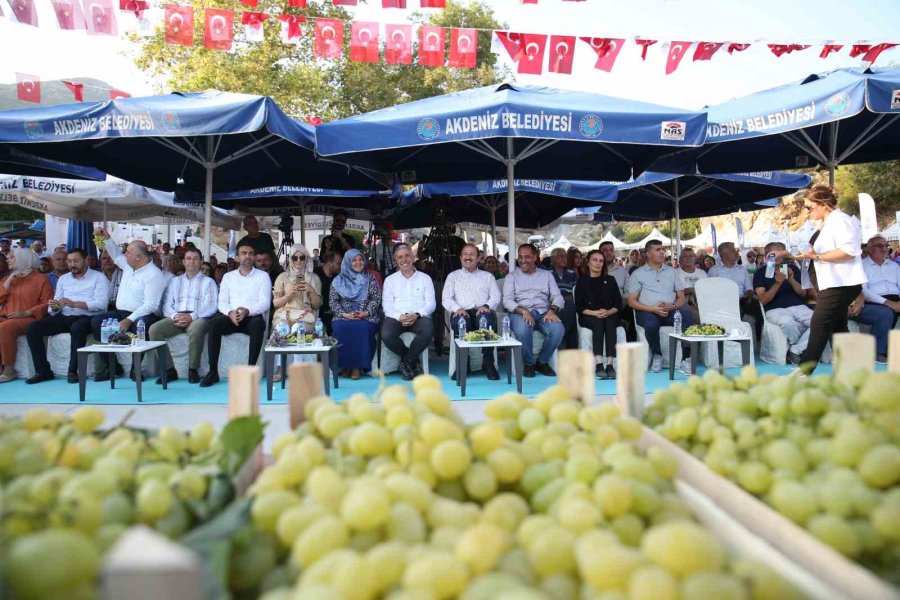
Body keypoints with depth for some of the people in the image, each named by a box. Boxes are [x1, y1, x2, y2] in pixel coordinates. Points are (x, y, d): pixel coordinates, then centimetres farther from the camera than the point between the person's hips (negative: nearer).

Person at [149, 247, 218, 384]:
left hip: (198, 318, -4)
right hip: (176, 318, 4)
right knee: (154, 329, -25)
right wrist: (174, 316, -9)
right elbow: (166, 306, 15)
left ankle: (193, 370, -25)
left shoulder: (208, 282, 14)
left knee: (196, 328, -39)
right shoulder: (174, 281, 25)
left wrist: (192, 316, -17)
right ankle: (169, 370, -20)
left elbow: (210, 307, -1)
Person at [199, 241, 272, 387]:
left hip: (253, 317, -2)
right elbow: (222, 302, 8)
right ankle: (213, 371, -25)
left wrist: (247, 311, -22)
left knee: (258, 323, -37)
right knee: (214, 322, -30)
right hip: (231, 318, 2)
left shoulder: (262, 276, 8)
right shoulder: (228, 277, 17)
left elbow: (265, 303, -3)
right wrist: (230, 312, -16)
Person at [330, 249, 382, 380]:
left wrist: (366, 312, -11)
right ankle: (345, 364, -20)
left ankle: (358, 365, -24)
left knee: (363, 328, -35)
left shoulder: (370, 279, 13)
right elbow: (332, 301, 7)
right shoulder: (338, 281, 14)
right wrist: (344, 314, -9)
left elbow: (376, 298, 5)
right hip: (343, 317, 1)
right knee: (340, 328, -33)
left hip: (366, 317, -1)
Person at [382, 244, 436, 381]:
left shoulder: (425, 278, 15)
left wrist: (416, 315, -14)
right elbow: (387, 304, 6)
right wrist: (399, 317, -14)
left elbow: (431, 303, 5)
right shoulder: (390, 279, 17)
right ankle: (412, 360, -6)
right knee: (386, 335, -33)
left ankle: (406, 361, -10)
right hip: (396, 317, 1)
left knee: (428, 331, -35)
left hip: (419, 317, 0)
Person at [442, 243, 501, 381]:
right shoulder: (453, 276, 24)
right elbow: (446, 298, 10)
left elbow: (496, 296, 13)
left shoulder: (487, 276, 26)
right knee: (460, 320, -38)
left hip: (482, 312, 0)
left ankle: (488, 363, -27)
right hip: (462, 313, 0)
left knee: (487, 318, -37)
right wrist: (457, 309, -11)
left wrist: (486, 306, -11)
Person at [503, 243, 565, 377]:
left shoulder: (547, 275, 20)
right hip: (520, 312, -2)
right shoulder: (512, 276, 14)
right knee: (523, 330, -37)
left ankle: (542, 361, -4)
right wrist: (523, 311, -19)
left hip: (543, 313, 2)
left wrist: (552, 310, -13)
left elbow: (557, 296, 10)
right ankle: (529, 363, -9)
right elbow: (507, 300, 0)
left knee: (558, 330, -30)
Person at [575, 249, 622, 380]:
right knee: (598, 323, -34)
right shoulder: (582, 281, 11)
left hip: (609, 315, 1)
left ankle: (609, 365, -41)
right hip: (588, 317, -1)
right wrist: (594, 313, -15)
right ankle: (599, 365, -44)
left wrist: (608, 312, -12)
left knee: (610, 323, -32)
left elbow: (618, 303, 9)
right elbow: (579, 306, 2)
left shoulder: (610, 280, 17)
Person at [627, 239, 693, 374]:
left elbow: (681, 298, 14)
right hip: (647, 311, -2)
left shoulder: (672, 272, 20)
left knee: (686, 314, -31)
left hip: (670, 311, 2)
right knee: (651, 324, -37)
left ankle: (686, 359, -27)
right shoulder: (638, 274, 11)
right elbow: (632, 301, 3)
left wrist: (672, 306, -10)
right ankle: (657, 356, -9)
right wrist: (652, 308, -13)